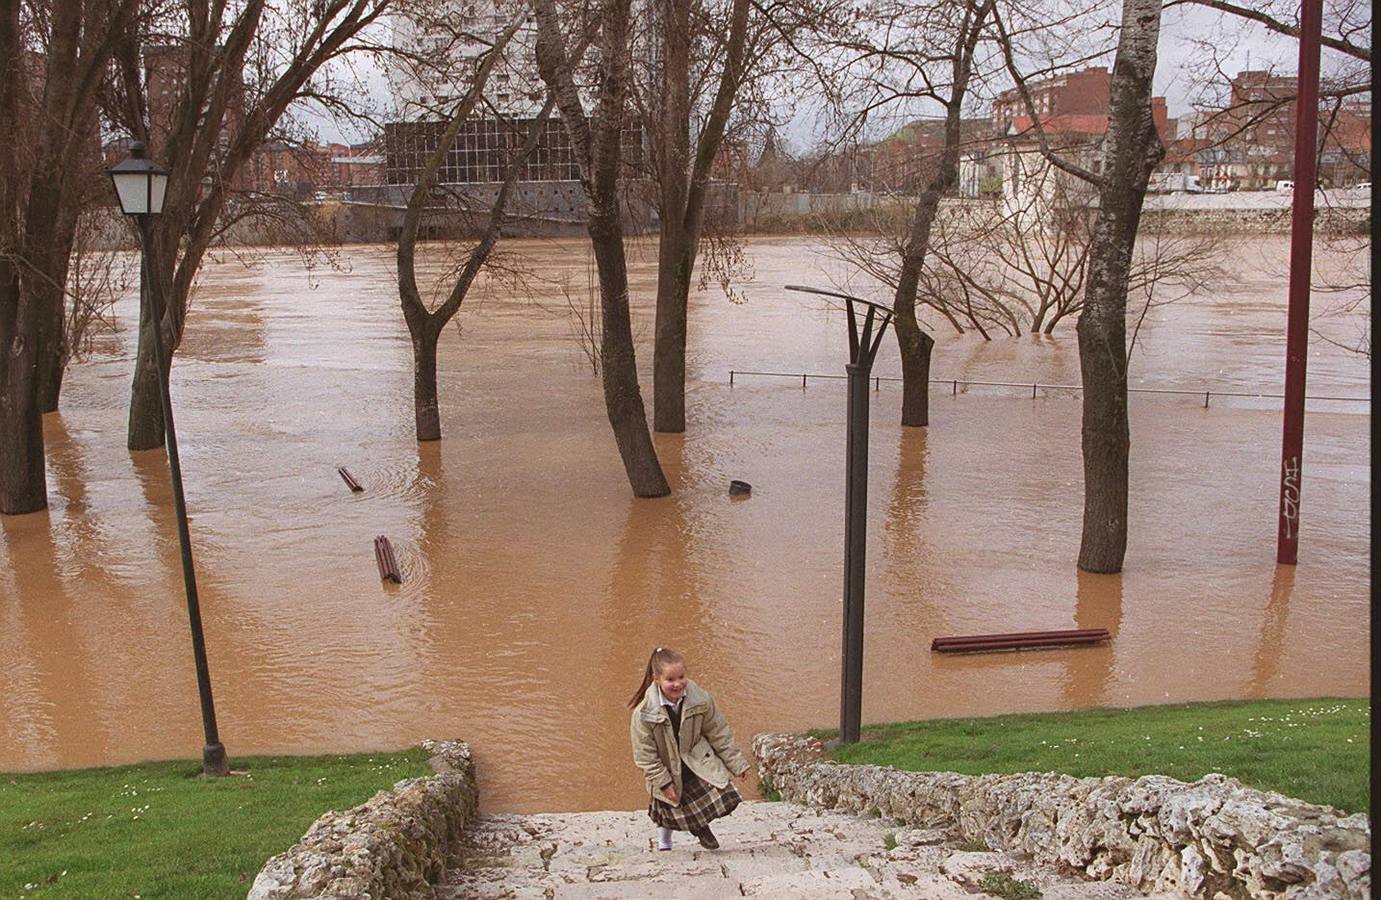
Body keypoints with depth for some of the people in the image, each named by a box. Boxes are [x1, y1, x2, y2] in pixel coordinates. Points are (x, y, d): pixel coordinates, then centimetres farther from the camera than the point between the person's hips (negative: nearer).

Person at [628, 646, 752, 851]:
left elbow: (719, 733, -5)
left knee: (723, 795, -11)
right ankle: (664, 844, 43)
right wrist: (663, 783, -16)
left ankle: (700, 826, 22)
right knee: (669, 809, 10)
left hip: (697, 760, 2)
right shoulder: (643, 713, -26)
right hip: (667, 769, -2)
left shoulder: (700, 699, -18)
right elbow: (645, 755, -15)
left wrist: (737, 763, -2)